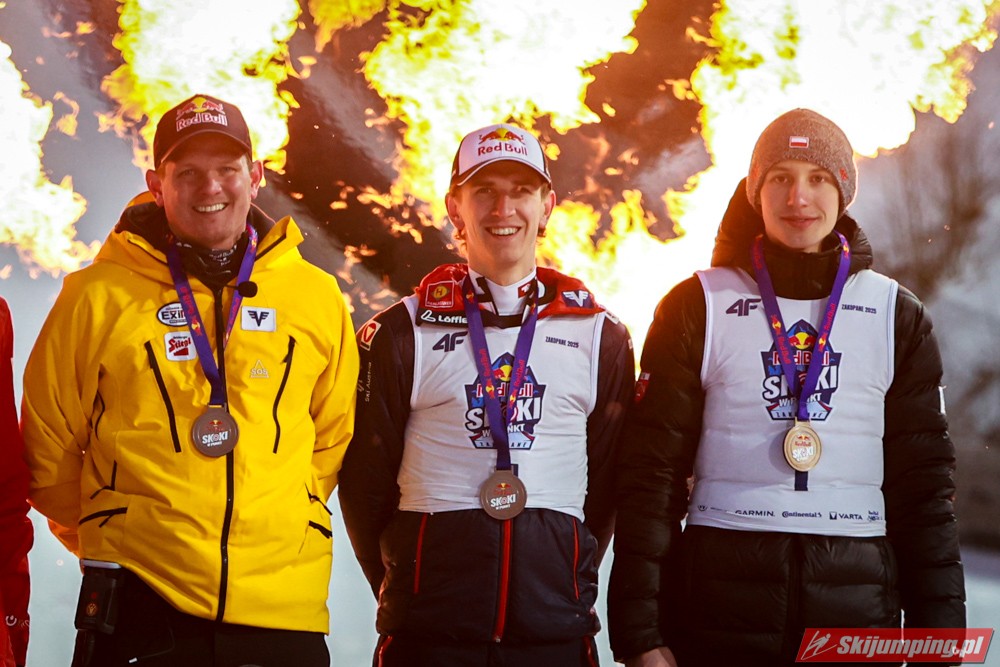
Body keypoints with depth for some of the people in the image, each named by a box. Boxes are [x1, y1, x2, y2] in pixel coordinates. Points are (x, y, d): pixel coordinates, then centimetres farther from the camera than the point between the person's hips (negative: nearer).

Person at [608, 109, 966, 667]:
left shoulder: (896, 317, 9)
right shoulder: (698, 308, 3)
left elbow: (925, 481, 8)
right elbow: (651, 470, 0)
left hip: (859, 610, 1)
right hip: (719, 612, -1)